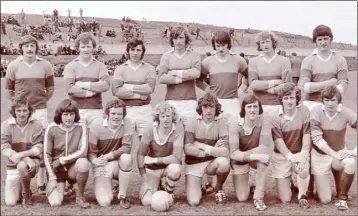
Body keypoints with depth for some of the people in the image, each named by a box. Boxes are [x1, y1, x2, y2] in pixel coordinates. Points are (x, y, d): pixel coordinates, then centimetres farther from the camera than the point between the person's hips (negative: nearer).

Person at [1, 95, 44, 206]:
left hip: (32, 162, -1)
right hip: (12, 166, 1)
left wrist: (22, 154, -30)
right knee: (10, 202, -8)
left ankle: (26, 194, -8)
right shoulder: (6, 125, -10)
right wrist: (26, 159, -27)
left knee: (22, 166, -37)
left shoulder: (36, 125, -10)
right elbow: (4, 149, -14)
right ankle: (19, 188, 29)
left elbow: (38, 148, -11)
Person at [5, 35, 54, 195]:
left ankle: (42, 183, 12)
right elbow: (9, 89, 9)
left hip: (40, 110, 0)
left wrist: (41, 102, 5)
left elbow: (50, 88, 8)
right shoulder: (13, 66, 1)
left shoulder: (45, 65, 0)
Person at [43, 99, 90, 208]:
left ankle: (80, 196, -10)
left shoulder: (81, 127, -10)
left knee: (83, 162, -35)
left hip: (73, 167, 0)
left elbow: (83, 152, -18)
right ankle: (61, 187, 21)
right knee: (55, 202, -18)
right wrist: (52, 178, -12)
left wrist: (61, 160, -17)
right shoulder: (52, 128, -10)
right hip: (56, 169, 0)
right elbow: (47, 155, -8)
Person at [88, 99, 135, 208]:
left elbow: (127, 147, -19)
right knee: (104, 202, -19)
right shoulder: (96, 125, -14)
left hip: (119, 164, 1)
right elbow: (91, 151, -11)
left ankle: (122, 195, -15)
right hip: (102, 165, -1)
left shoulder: (128, 123, -13)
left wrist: (108, 156, -30)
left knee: (126, 158, -36)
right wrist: (95, 160, -34)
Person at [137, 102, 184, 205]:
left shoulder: (178, 129, -19)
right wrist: (145, 179, -14)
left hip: (169, 167, -1)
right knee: (147, 201, -19)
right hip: (152, 169, 1)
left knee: (175, 169, -37)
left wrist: (154, 160, -19)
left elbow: (177, 158, -24)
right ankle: (157, 185, 18)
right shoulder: (150, 129, -15)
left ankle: (169, 191, -2)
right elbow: (140, 154, -9)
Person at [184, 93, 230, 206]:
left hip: (212, 163, 0)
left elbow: (225, 151, -23)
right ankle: (201, 185, 23)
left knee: (224, 162, -34)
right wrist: (212, 150, -18)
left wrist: (203, 146, -21)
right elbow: (188, 149, -20)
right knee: (194, 202, -14)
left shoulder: (222, 123, -12)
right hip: (193, 164, 0)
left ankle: (218, 189, -2)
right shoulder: (192, 123, -10)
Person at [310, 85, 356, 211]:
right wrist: (335, 155, -29)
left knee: (351, 163, -36)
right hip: (320, 155, -1)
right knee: (325, 200, -2)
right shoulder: (316, 112, -17)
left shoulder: (346, 113, -13)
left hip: (340, 152, 1)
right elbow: (316, 139, -21)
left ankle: (342, 197, -8)